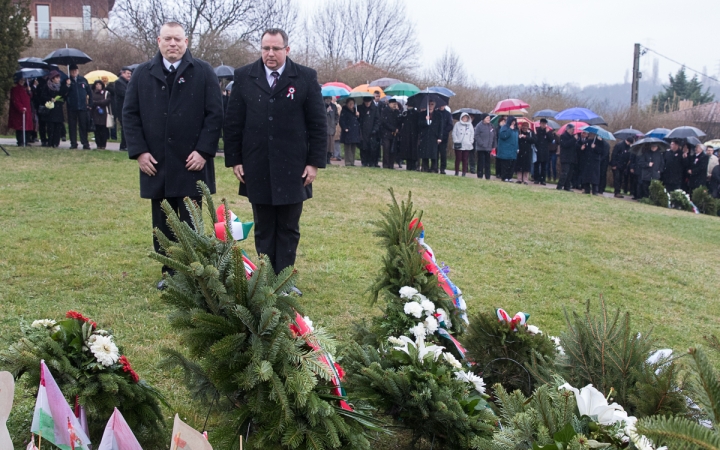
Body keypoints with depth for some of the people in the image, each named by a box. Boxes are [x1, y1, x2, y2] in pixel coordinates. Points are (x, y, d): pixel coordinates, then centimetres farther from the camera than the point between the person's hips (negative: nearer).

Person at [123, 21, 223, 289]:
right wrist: (138, 151, -3)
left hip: (192, 164, -2)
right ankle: (168, 273, 20)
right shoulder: (142, 74, 8)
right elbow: (130, 114, 7)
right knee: (162, 224, 9)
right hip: (155, 164, 3)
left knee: (190, 224, 1)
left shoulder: (203, 73, 1)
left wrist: (204, 151, -10)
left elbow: (215, 114, -2)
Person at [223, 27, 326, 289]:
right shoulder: (244, 77, 4)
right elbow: (233, 122, 6)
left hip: (292, 169, -1)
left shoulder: (306, 78, 0)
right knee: (263, 229, 9)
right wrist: (234, 160, 1)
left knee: (288, 229, 6)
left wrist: (315, 162, -4)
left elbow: (318, 123, 0)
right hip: (257, 169, 1)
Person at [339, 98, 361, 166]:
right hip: (348, 133, -7)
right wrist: (345, 128, -17)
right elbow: (342, 121, -8)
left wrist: (358, 116, 1)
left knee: (353, 148, 7)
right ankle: (348, 162, -7)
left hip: (355, 133, 7)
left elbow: (359, 121, 20)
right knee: (348, 148, -7)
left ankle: (352, 162, 11)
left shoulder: (355, 111, 18)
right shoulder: (344, 111, -2)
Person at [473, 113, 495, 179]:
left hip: (489, 148, 6)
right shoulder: (479, 126, -9)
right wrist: (482, 144, -17)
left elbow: (494, 136, 14)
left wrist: (494, 145, 8)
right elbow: (477, 136, -13)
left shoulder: (491, 126, 10)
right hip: (481, 148, -6)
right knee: (481, 163, -3)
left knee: (487, 163, 9)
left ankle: (487, 177, 14)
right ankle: (480, 176, 4)